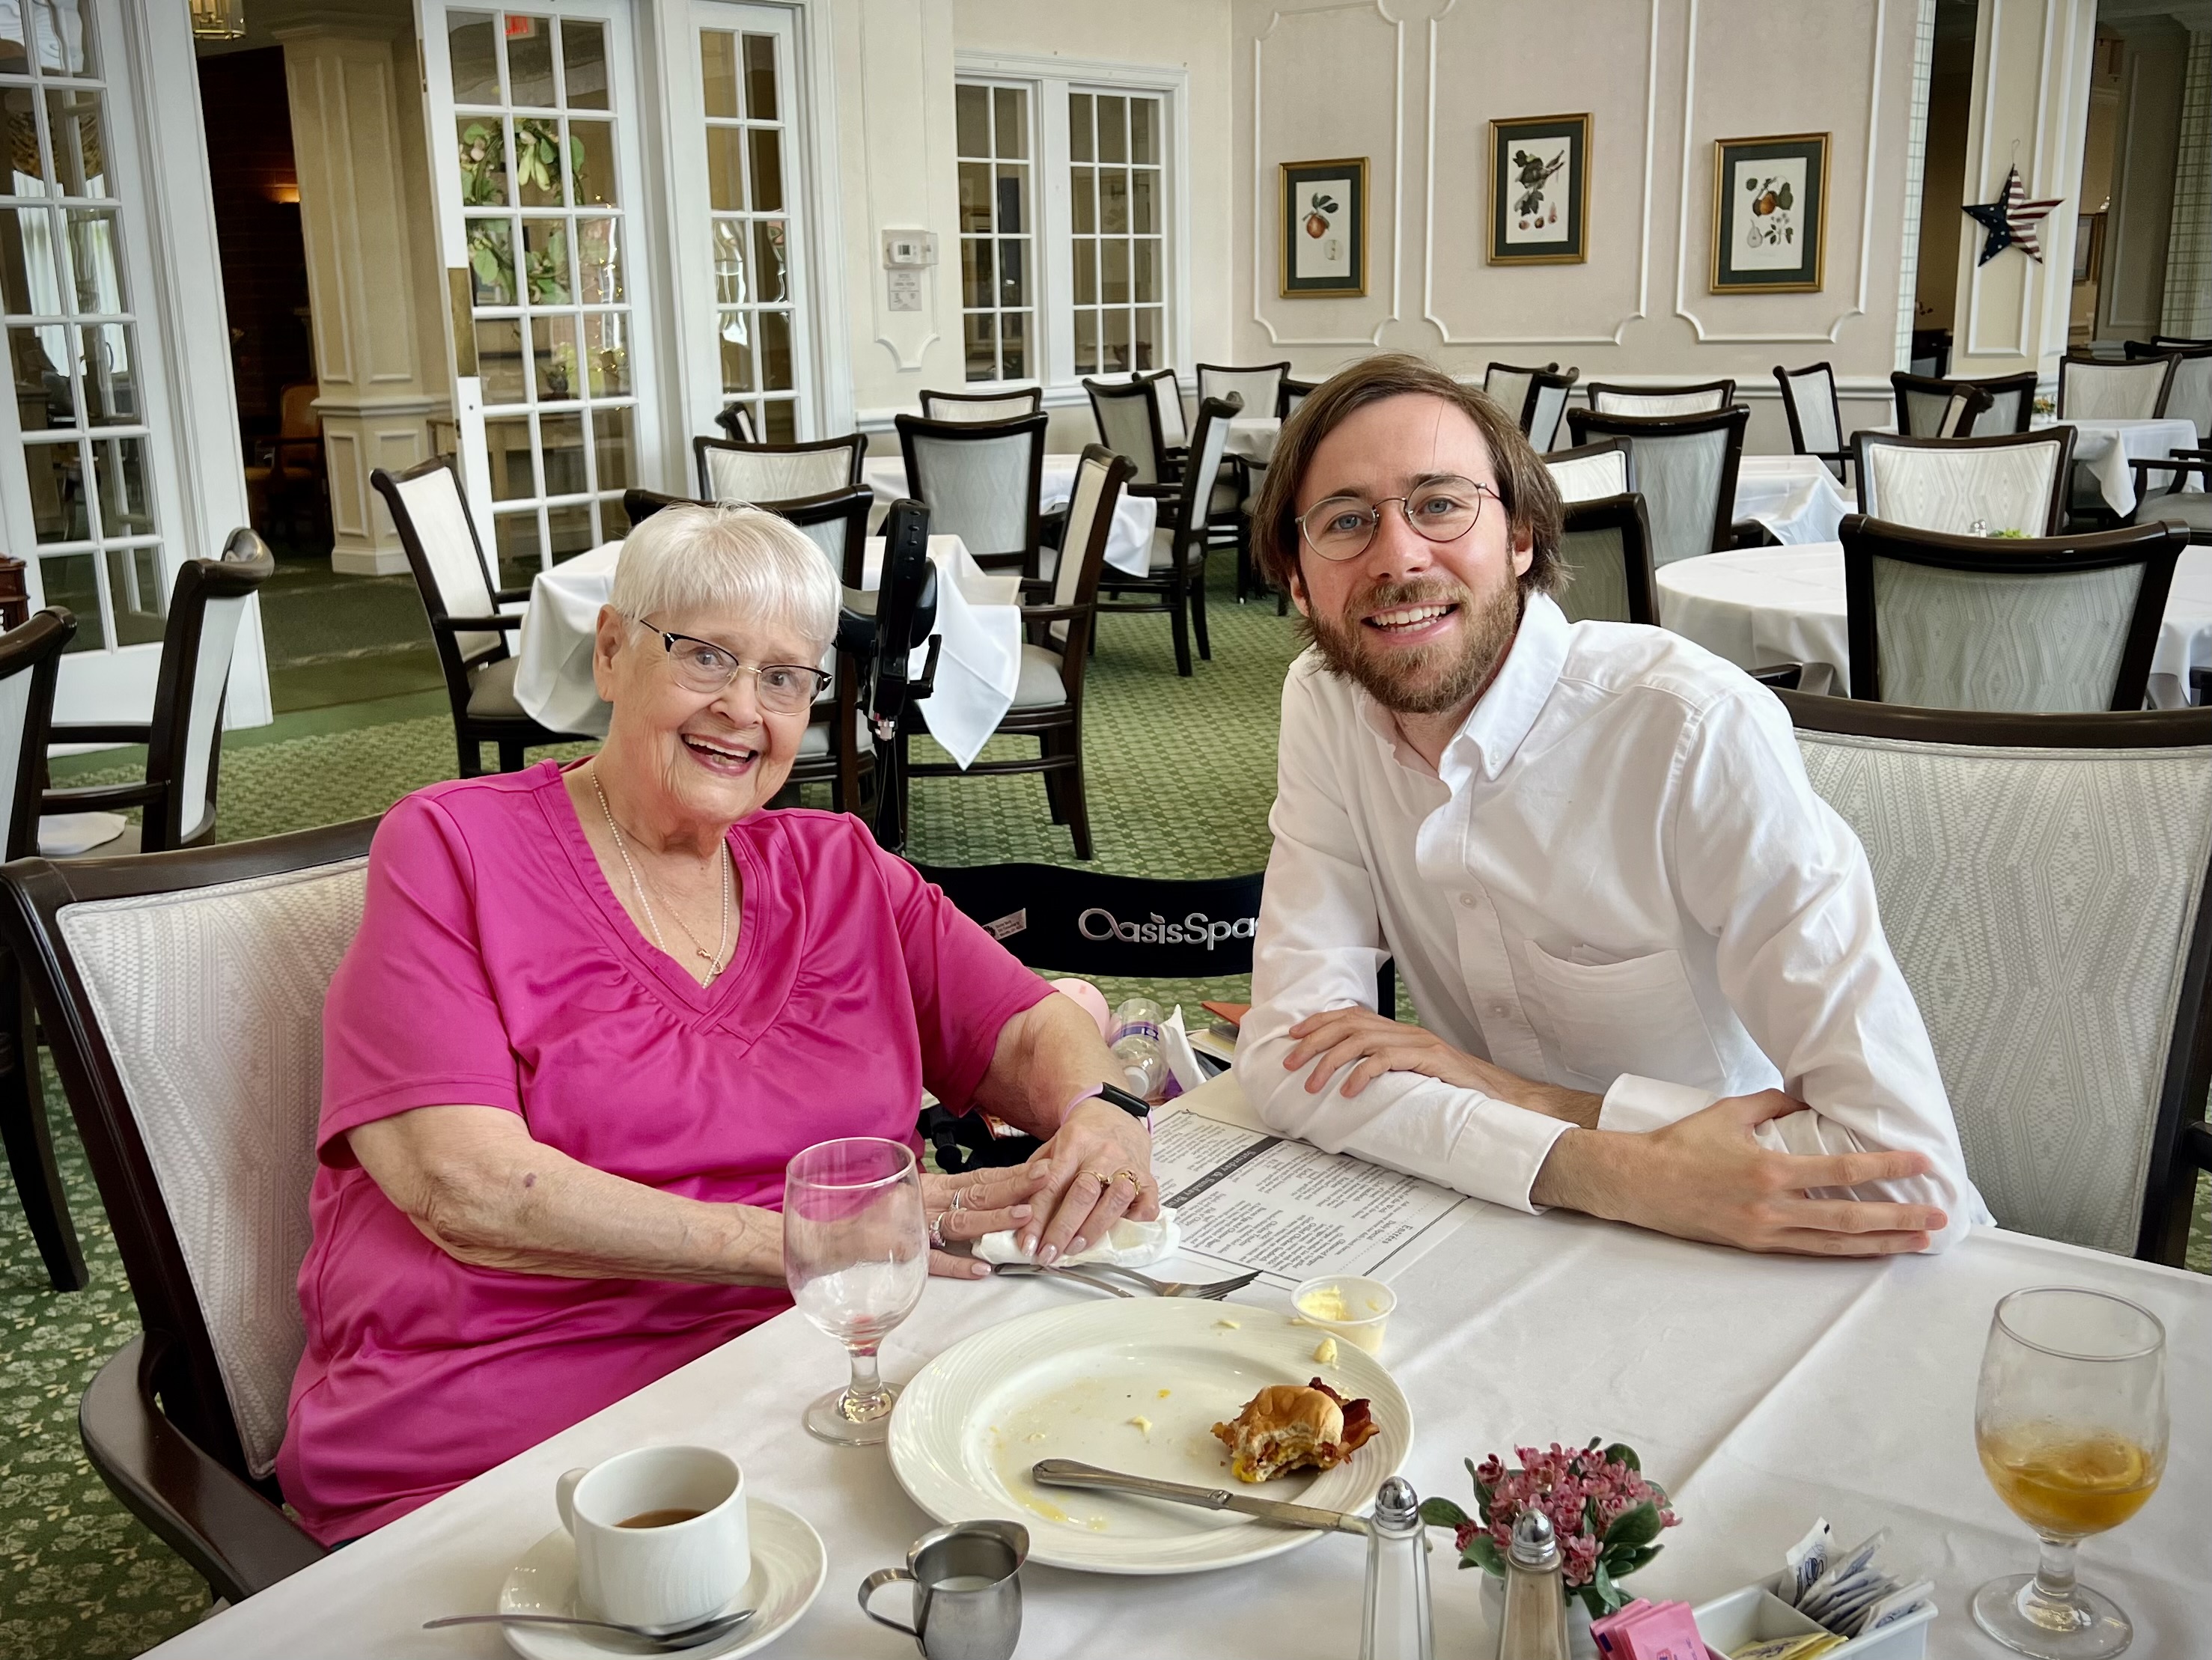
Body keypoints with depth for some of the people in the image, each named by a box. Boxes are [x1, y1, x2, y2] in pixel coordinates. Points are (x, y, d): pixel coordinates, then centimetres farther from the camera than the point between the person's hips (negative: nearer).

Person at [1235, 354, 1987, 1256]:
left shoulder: (1699, 732, -22)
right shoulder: (1325, 705, -5)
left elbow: (1912, 1174, -26)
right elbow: (1286, 1051, -13)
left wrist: (1511, 1091, -21)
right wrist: (1607, 1173, -27)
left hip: (1740, 1281, -3)